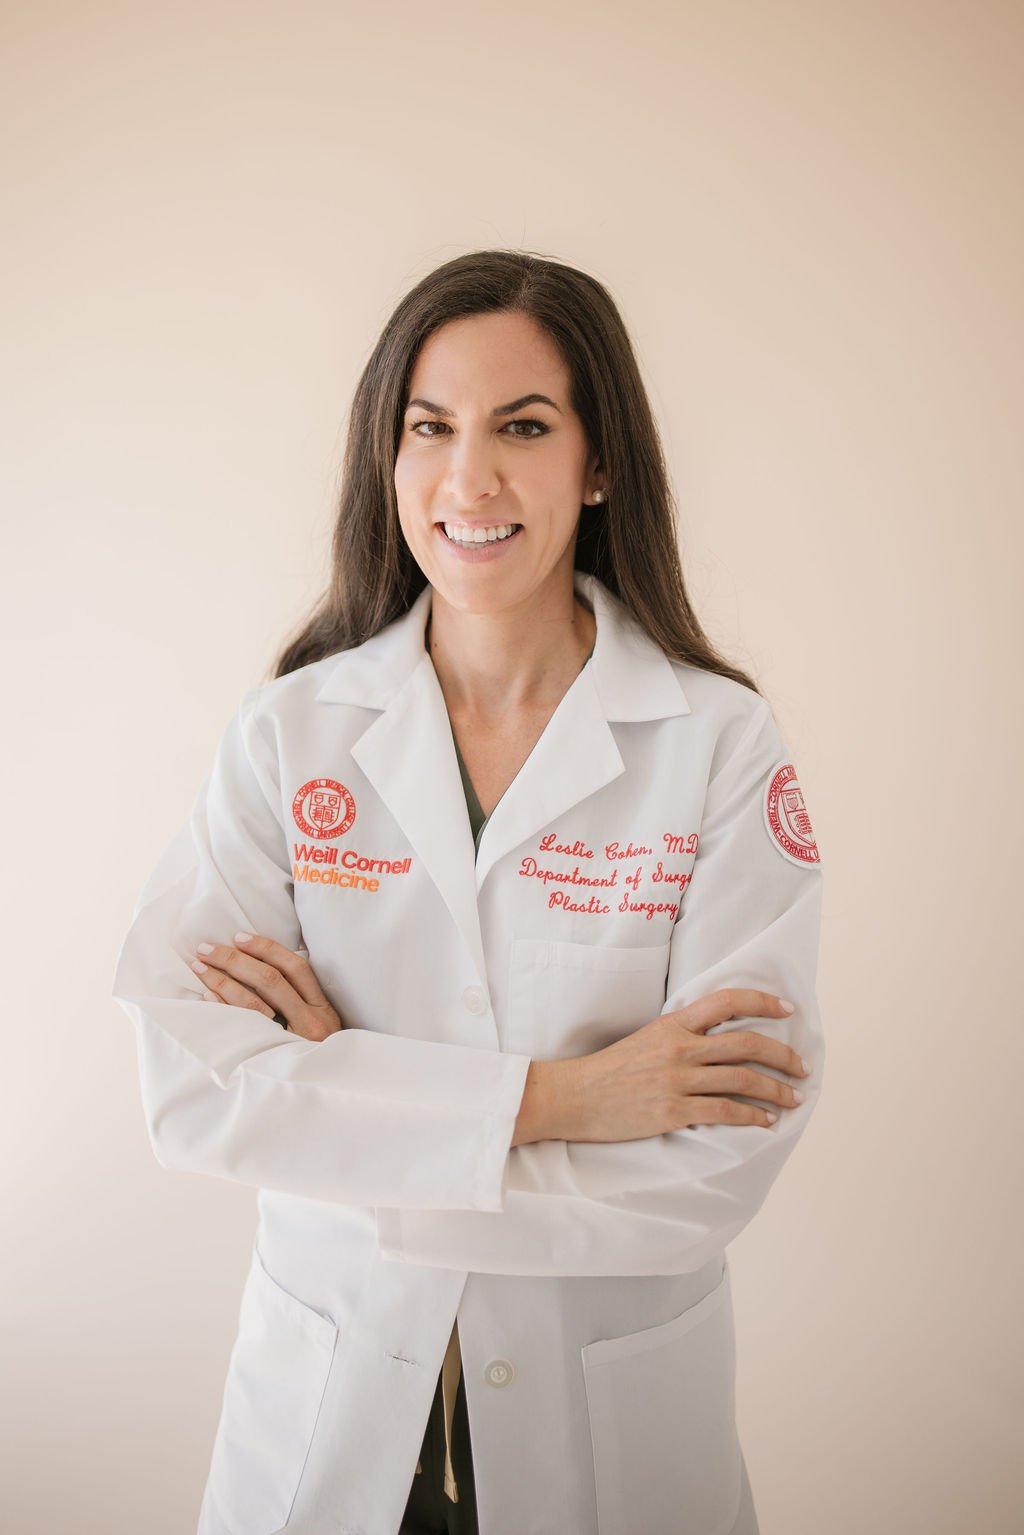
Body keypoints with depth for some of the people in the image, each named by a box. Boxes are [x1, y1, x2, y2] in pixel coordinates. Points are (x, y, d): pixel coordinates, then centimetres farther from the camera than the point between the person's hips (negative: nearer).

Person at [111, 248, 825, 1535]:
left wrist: (339, 1093, -18)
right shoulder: (285, 734, -9)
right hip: (328, 1398, 1)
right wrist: (549, 1096, -22)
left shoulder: (721, 744, -13)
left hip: (613, 1403, -1)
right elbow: (189, 1090, -16)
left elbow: (725, 1149, -18)